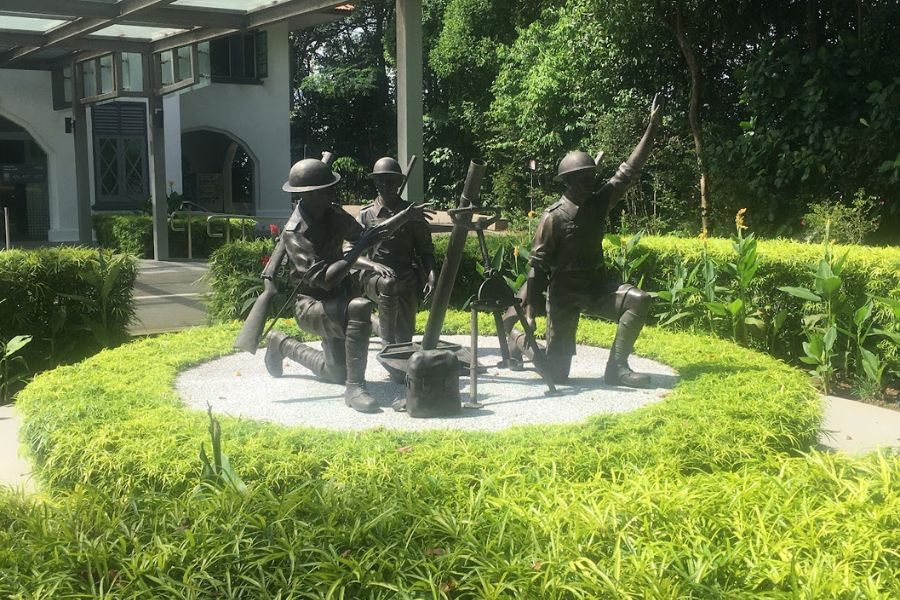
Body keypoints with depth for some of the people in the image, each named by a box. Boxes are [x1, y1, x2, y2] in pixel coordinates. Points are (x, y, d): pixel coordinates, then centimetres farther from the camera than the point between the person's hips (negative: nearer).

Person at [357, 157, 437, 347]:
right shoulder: (366, 215, 5)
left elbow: (425, 249, 11)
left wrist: (431, 275, -7)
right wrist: (373, 265, -21)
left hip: (407, 279, 2)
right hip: (376, 279, -2)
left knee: (405, 335, -1)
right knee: (387, 285, -37)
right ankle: (388, 341, -22)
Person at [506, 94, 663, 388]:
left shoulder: (599, 203, -1)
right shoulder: (553, 217, -16)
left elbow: (629, 171, 0)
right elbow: (537, 266, -15)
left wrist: (652, 127, -5)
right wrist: (530, 315, -18)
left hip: (597, 285, 5)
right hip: (565, 293, -5)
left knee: (639, 300, -23)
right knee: (557, 371, -1)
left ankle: (616, 367, -13)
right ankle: (517, 339, 30)